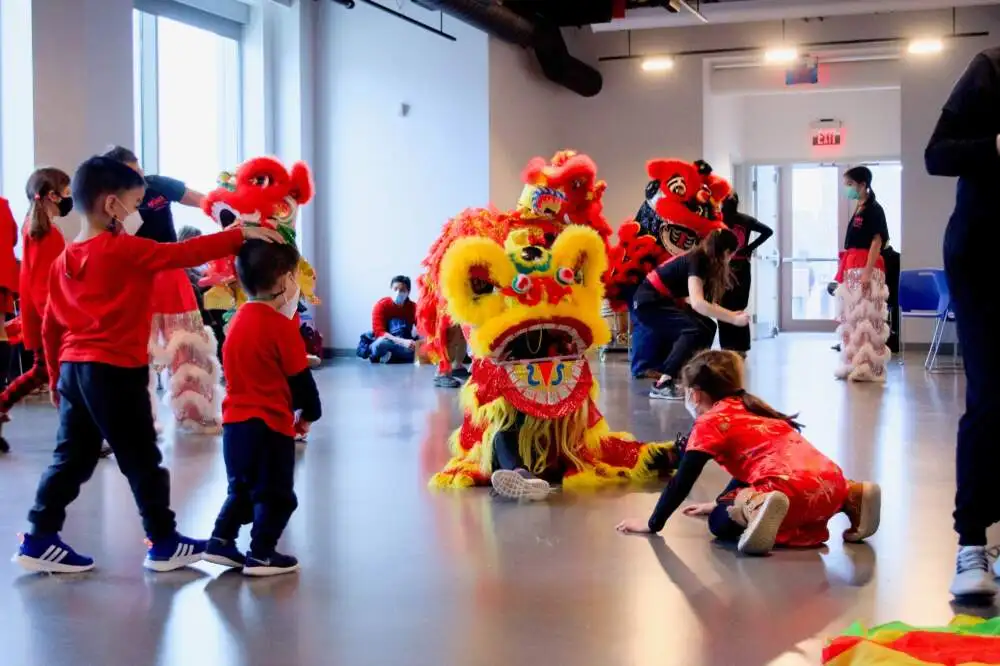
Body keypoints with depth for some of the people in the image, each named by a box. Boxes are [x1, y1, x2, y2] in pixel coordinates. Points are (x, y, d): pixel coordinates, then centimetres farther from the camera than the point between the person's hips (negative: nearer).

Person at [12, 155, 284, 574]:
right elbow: (184, 254, -15)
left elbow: (50, 327, 14)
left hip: (74, 369, 7)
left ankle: (38, 540, 14)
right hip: (114, 371, -7)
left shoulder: (64, 259, 10)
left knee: (71, 459, 14)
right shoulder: (126, 250, -11)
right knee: (142, 461, 3)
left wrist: (56, 379, 21)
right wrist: (240, 236, -10)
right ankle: (164, 544, 12)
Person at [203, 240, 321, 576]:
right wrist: (310, 413, 6)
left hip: (236, 420, 7)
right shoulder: (282, 325, -15)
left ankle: (221, 540, 17)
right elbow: (300, 378, -10)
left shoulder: (238, 320, 8)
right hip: (270, 422, -7)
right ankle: (260, 554, 6)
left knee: (242, 488, 20)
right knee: (275, 493, 5)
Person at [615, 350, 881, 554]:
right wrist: (720, 502, 53)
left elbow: (682, 481, 4)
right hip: (831, 480, 8)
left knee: (721, 522, 6)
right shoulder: (748, 408, 31)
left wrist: (653, 524, 13)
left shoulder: (710, 422, 7)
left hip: (792, 488, -8)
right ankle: (851, 497, 12)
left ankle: (758, 507, -27)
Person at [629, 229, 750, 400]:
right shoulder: (697, 261, -21)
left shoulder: (703, 261, 6)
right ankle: (662, 385, -26)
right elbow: (697, 303, -33)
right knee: (694, 329, -24)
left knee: (707, 327, 7)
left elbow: (703, 303, 5)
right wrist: (733, 319, -30)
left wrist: (732, 314, 7)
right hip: (649, 303, -10)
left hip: (665, 301, 10)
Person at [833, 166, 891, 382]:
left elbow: (877, 241, -13)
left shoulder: (873, 209, -7)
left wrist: (867, 272, -21)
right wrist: (844, 272, 17)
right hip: (852, 270, 9)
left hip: (866, 269, -9)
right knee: (852, 318, 9)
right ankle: (854, 365, 12)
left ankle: (869, 368, -11)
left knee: (867, 318, -10)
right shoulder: (857, 211, 18)